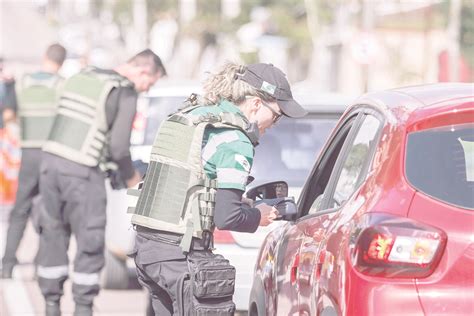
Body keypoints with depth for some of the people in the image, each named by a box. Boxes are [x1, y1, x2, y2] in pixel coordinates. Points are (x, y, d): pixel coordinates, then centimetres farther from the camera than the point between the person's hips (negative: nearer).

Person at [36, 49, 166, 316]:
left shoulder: (83, 76, 16)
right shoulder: (126, 93, -7)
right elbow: (119, 147, -9)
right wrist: (131, 177, 9)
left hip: (51, 160, 7)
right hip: (81, 171, -7)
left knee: (53, 234, 14)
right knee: (90, 241, 3)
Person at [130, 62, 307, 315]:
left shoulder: (188, 114, 14)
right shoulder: (235, 141, -12)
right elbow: (226, 217, -16)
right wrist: (258, 216, 4)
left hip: (146, 245, 9)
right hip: (182, 254, -9)